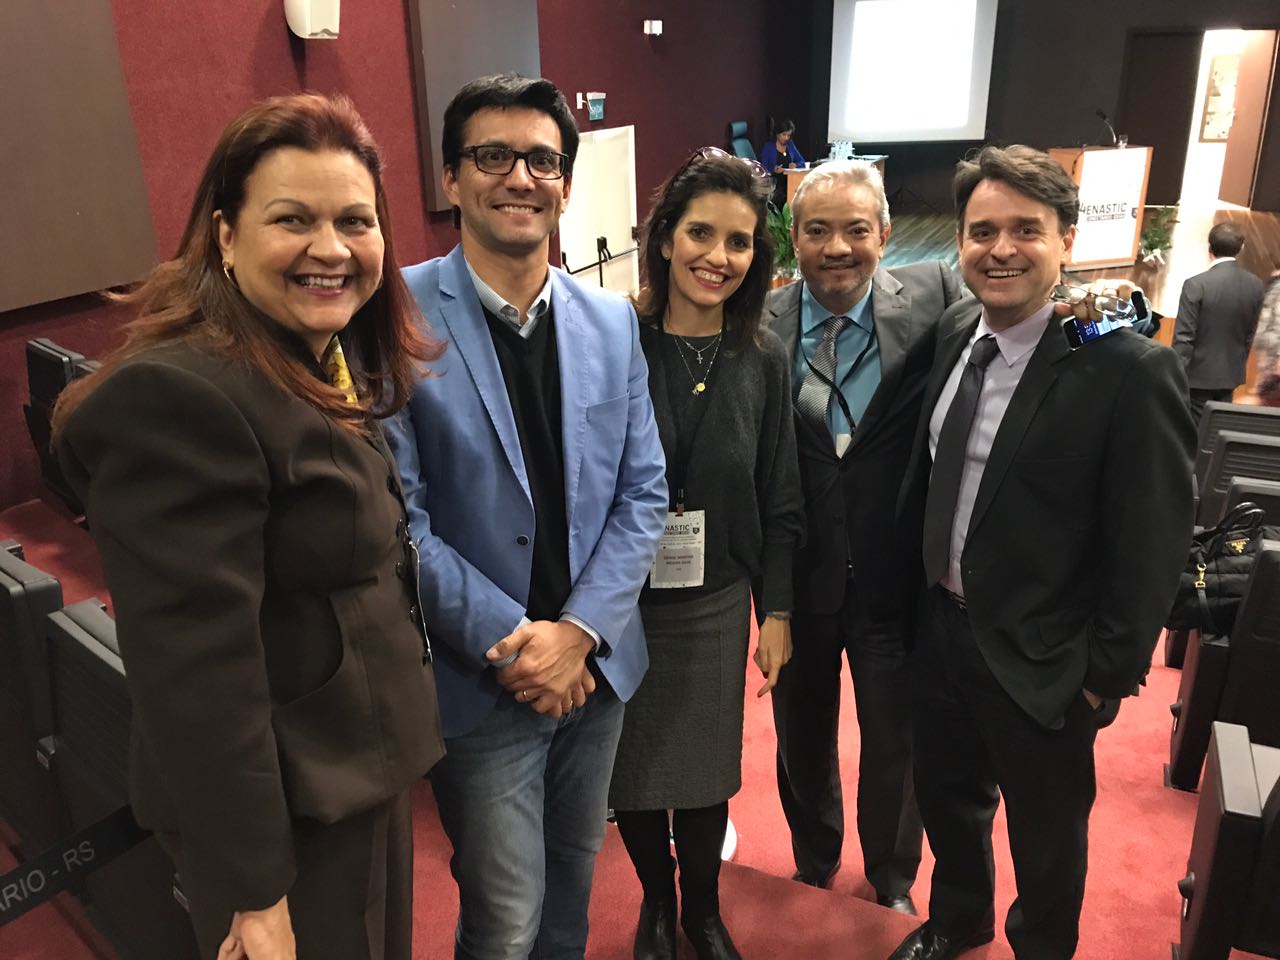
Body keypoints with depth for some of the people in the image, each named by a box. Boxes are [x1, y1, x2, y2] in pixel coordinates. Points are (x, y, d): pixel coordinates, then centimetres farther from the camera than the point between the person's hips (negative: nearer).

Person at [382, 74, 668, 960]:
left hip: (597, 662, 5)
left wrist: (579, 631, -10)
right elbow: (396, 517, -15)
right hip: (481, 680, -4)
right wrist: (510, 643, -15)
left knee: (572, 884, 24)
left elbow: (643, 489, 1)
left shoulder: (611, 321, 2)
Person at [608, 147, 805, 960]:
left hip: (716, 603, 2)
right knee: (631, 770, 16)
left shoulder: (764, 360, -4)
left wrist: (778, 612, 3)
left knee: (705, 771, 16)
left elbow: (779, 501, 3)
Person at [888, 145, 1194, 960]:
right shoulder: (955, 334, -1)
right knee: (946, 797, 25)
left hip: (1040, 660, -5)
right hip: (942, 627, 6)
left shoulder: (1130, 369, -20)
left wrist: (1107, 675, -11)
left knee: (1045, 837, 17)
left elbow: (1151, 548, -16)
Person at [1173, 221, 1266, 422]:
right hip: (1232, 374, 5)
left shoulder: (1196, 284, -17)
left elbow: (1184, 337, -17)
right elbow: (1250, 335, 9)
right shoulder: (1256, 285, 1)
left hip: (1199, 374, -5)